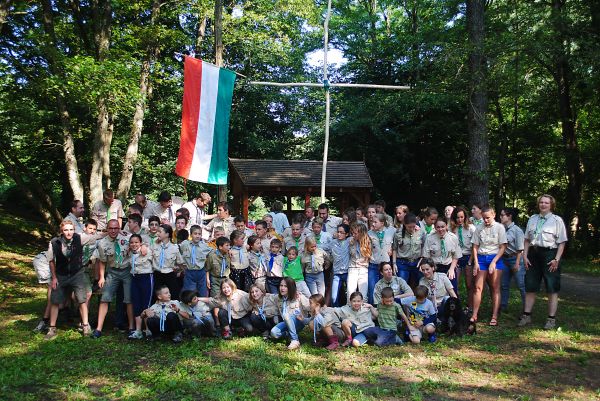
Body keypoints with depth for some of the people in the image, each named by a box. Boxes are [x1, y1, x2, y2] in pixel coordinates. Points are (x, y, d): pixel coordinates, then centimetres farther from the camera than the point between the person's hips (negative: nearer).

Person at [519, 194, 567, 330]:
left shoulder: (557, 220, -2)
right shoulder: (532, 219, 10)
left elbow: (562, 242, -5)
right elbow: (527, 239, 11)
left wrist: (556, 259, -13)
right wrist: (525, 256, 2)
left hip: (550, 254, -4)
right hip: (533, 254, 4)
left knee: (552, 288, 3)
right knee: (530, 287, 8)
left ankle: (551, 319, 11)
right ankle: (526, 315, 17)